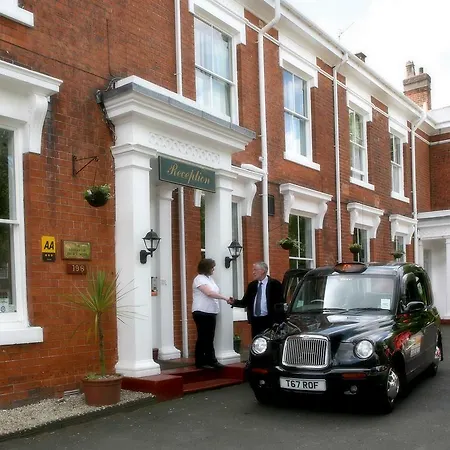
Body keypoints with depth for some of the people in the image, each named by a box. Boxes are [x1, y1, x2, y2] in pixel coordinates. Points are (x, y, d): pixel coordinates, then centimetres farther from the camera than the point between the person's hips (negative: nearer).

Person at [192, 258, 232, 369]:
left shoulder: (209, 278, 17)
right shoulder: (199, 279, -12)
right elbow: (209, 293, -23)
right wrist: (225, 298, -23)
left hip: (211, 312, 9)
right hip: (202, 313, -9)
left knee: (210, 338, 11)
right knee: (202, 338, -3)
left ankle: (211, 360, 15)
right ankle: (200, 362, 2)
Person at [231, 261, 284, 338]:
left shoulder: (274, 284, -2)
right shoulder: (252, 285, 13)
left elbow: (280, 302, -5)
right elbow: (244, 302, 11)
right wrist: (234, 302, -8)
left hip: (269, 321, -5)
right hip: (255, 321, 5)